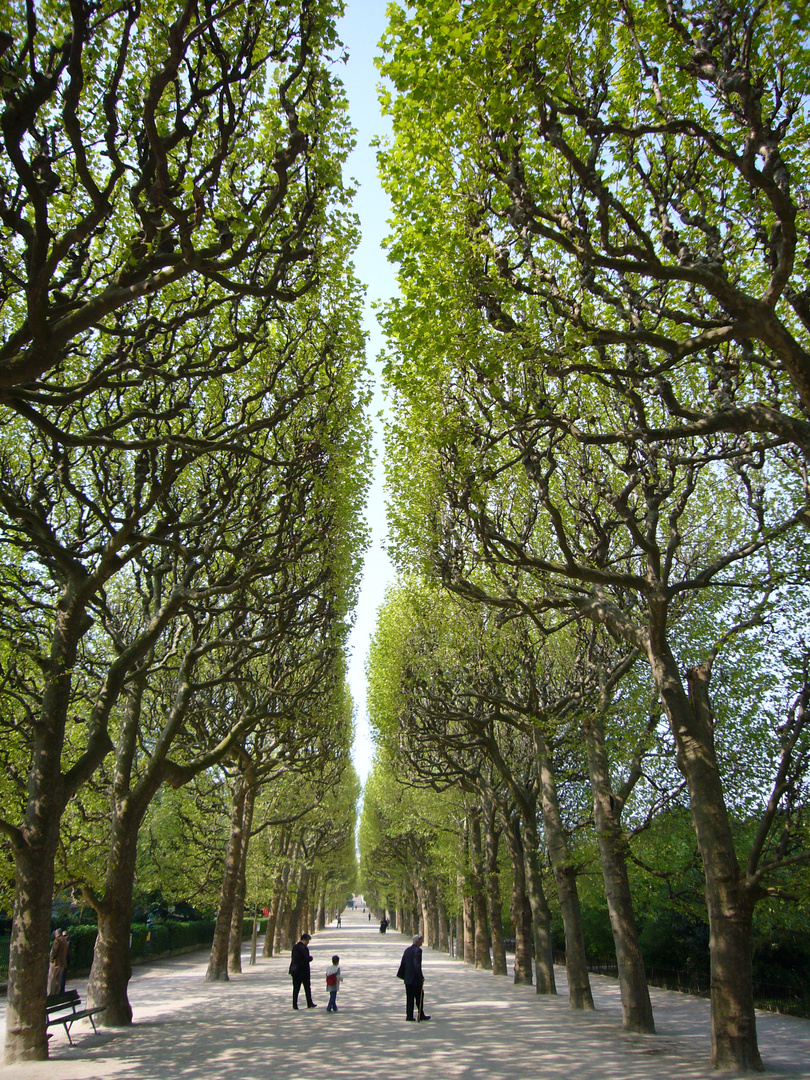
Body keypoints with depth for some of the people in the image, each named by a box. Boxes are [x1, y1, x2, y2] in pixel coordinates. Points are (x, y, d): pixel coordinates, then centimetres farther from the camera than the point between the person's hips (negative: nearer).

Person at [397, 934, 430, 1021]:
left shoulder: (407, 950, 11)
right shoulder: (418, 950, -14)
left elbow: (402, 963, 13)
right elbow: (417, 964, -21)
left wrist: (402, 975, 20)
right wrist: (421, 977, -16)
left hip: (407, 978, 7)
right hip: (415, 978, -7)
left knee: (409, 997, 10)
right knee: (419, 997, 4)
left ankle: (409, 1015, 10)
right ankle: (421, 1015, 9)